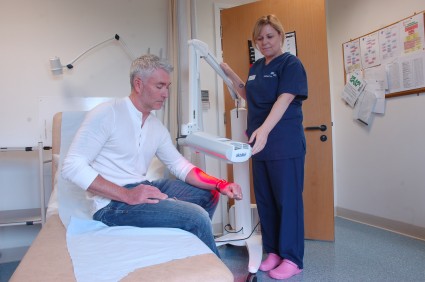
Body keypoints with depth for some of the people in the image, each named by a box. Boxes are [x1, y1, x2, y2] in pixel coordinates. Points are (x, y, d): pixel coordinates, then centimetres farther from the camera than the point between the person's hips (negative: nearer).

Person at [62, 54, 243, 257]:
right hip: (112, 203, -8)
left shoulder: (157, 126, 10)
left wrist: (220, 185, -6)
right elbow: (71, 166, -17)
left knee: (208, 193, 11)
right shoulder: (106, 113, -12)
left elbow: (180, 165, 9)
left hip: (142, 189, 8)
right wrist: (127, 195, -27)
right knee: (196, 217, -22)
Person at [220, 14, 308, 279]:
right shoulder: (256, 67, 16)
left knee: (288, 200, 1)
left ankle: (292, 258, 15)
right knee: (265, 200, 11)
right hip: (260, 144, 7)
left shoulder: (291, 63, -5)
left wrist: (265, 129, -34)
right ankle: (274, 251, 26)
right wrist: (231, 74, 16)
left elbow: (284, 100, -19)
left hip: (285, 145, -7)